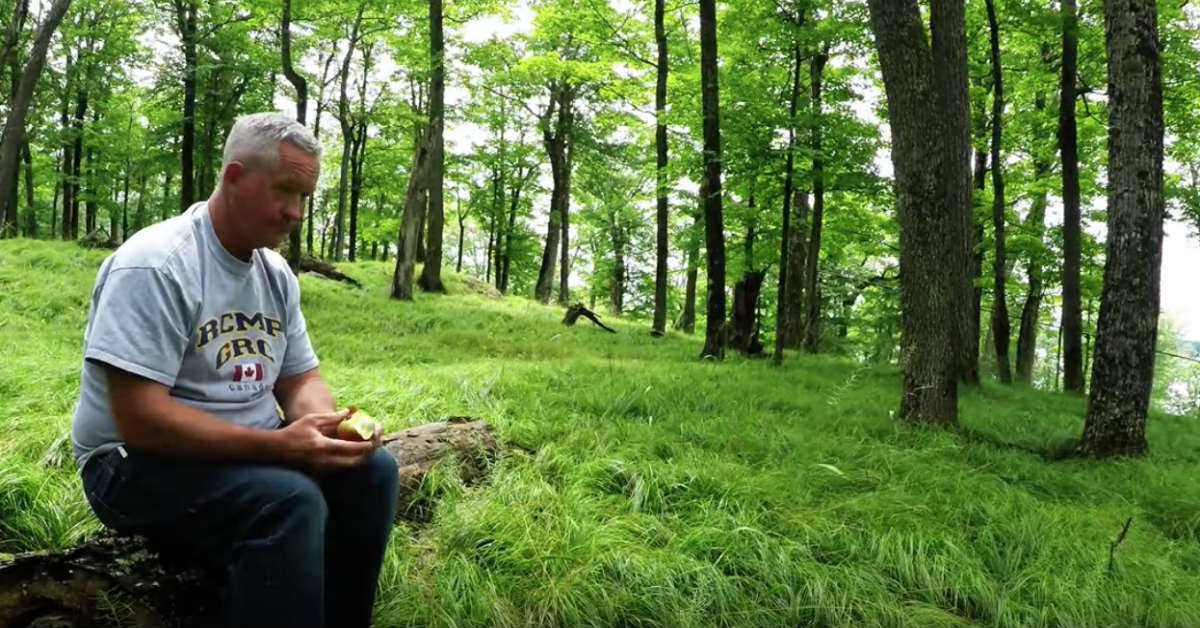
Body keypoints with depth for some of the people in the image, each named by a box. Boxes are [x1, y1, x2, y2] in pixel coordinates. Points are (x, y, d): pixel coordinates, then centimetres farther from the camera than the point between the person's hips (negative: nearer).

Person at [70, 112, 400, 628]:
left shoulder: (275, 273, 5)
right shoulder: (155, 265, -20)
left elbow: (299, 379, 9)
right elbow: (140, 420, -26)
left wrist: (325, 423, -16)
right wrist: (279, 444, -31)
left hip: (247, 451, 8)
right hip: (142, 461, -8)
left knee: (371, 470, -8)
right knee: (289, 500, -31)